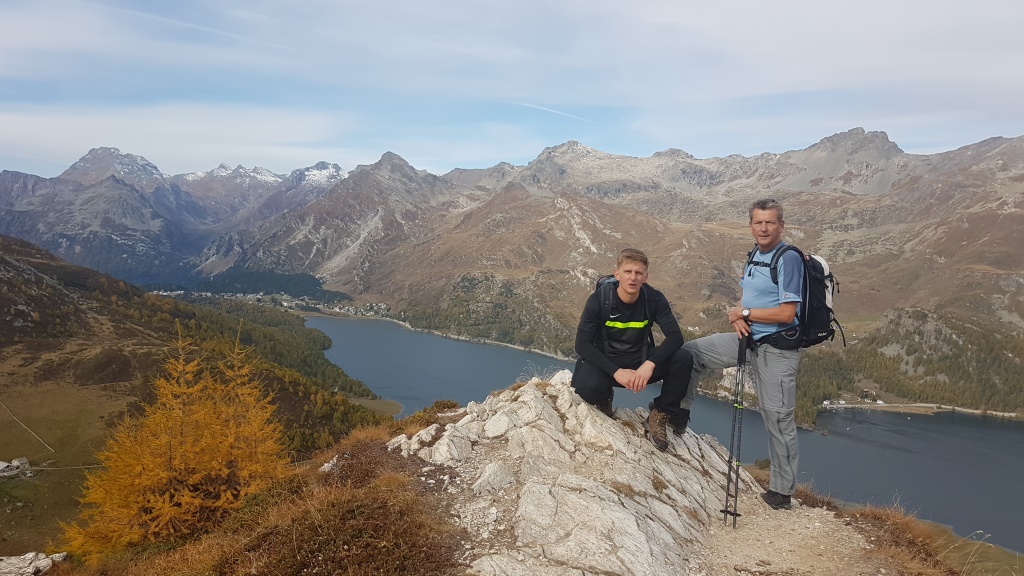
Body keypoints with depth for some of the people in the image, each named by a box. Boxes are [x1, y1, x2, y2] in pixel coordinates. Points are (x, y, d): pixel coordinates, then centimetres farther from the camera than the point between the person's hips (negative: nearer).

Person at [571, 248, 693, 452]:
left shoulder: (654, 299, -11)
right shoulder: (599, 300, -17)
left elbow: (675, 337, -17)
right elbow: (582, 344, -19)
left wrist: (650, 364, -35)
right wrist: (616, 371, -31)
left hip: (640, 361, 2)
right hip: (605, 362, -2)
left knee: (683, 358, -24)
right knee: (586, 386, -35)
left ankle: (660, 415, -2)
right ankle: (604, 399, 5)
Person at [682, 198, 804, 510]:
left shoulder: (789, 259, -16)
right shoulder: (754, 256, 10)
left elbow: (786, 313, -21)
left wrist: (744, 313, -12)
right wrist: (737, 317, -3)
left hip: (777, 347, -8)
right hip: (749, 338, 8)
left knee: (779, 419, 1)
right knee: (689, 352, 5)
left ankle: (782, 491, 16)